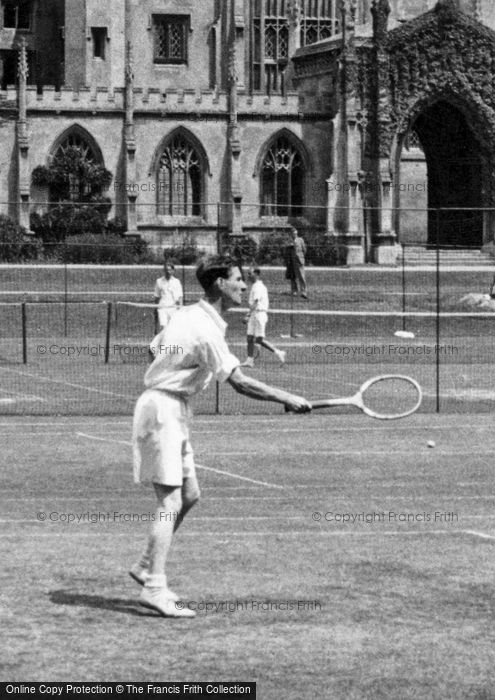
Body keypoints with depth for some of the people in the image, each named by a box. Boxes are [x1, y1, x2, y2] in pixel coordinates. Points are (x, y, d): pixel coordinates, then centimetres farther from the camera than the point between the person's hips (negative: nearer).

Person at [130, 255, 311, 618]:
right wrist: (287, 399, -19)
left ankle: (147, 567, 21)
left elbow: (158, 345, 21)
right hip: (162, 408, -10)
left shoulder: (187, 315, 9)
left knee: (189, 495, 13)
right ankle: (155, 588, -14)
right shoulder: (205, 330, -21)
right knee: (170, 501, -11)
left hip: (173, 410, 10)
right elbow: (240, 383, -24)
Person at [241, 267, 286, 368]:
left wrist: (249, 315, -24)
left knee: (259, 339, -10)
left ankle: (278, 353, -6)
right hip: (254, 315, 10)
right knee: (250, 338, 6)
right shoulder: (261, 286, 17)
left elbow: (255, 303, -21)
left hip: (259, 313, -10)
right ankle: (249, 360, 5)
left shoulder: (258, 286, -14)